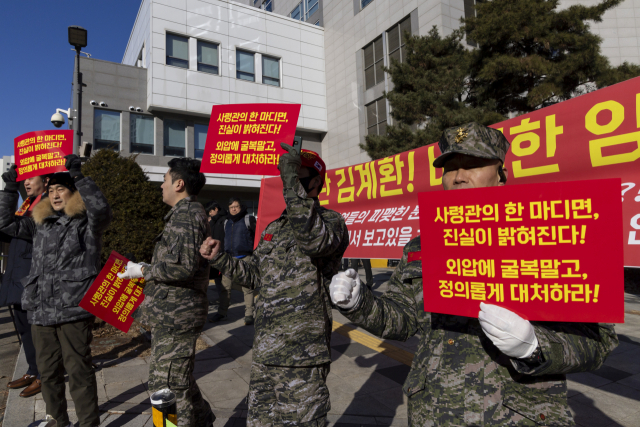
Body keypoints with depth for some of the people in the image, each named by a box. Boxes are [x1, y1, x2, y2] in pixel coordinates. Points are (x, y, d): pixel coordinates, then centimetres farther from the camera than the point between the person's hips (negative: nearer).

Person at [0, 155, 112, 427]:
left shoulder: (87, 223, -5)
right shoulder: (40, 224, 15)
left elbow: (101, 209, -25)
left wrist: (78, 176, -26)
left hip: (73, 310, -7)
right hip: (41, 311, 7)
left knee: (78, 371, 1)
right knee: (47, 371, 18)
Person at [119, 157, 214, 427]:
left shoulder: (186, 215, -16)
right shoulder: (188, 213, 18)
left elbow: (183, 266, -25)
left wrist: (143, 271, -13)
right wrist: (147, 270, 15)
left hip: (176, 316, -11)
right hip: (174, 315, 11)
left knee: (168, 389, 0)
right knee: (180, 383, 23)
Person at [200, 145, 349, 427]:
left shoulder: (331, 221, -9)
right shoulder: (275, 228, 13)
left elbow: (315, 239, -34)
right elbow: (254, 275, 18)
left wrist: (291, 180, -29)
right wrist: (220, 258, 3)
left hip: (302, 354, -7)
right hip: (265, 351, 7)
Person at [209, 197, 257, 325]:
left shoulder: (248, 219, -1)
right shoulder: (226, 222, 17)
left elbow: (258, 234, -4)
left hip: (244, 258, -5)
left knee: (247, 288, -1)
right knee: (225, 287, 6)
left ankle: (249, 314, 8)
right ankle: (222, 312, 18)